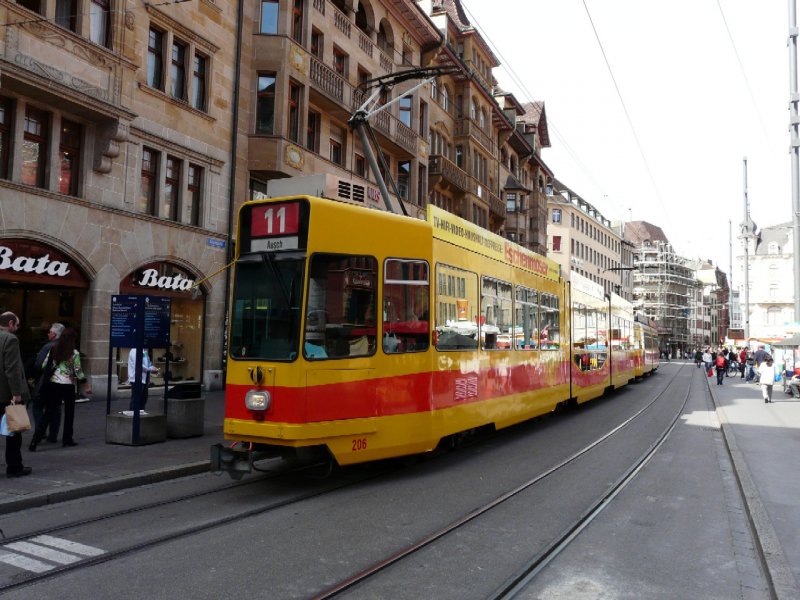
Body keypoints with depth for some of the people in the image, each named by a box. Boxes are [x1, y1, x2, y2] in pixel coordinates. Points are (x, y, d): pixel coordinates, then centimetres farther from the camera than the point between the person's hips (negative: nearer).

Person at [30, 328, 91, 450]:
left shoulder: (53, 350, 2)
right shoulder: (74, 353, -9)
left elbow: (44, 366, 3)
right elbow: (78, 371, -7)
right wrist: (85, 384, 5)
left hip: (52, 384, 3)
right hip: (68, 386, -3)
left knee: (48, 413, 5)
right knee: (69, 413, 14)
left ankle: (35, 441, -5)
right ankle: (67, 440, 19)